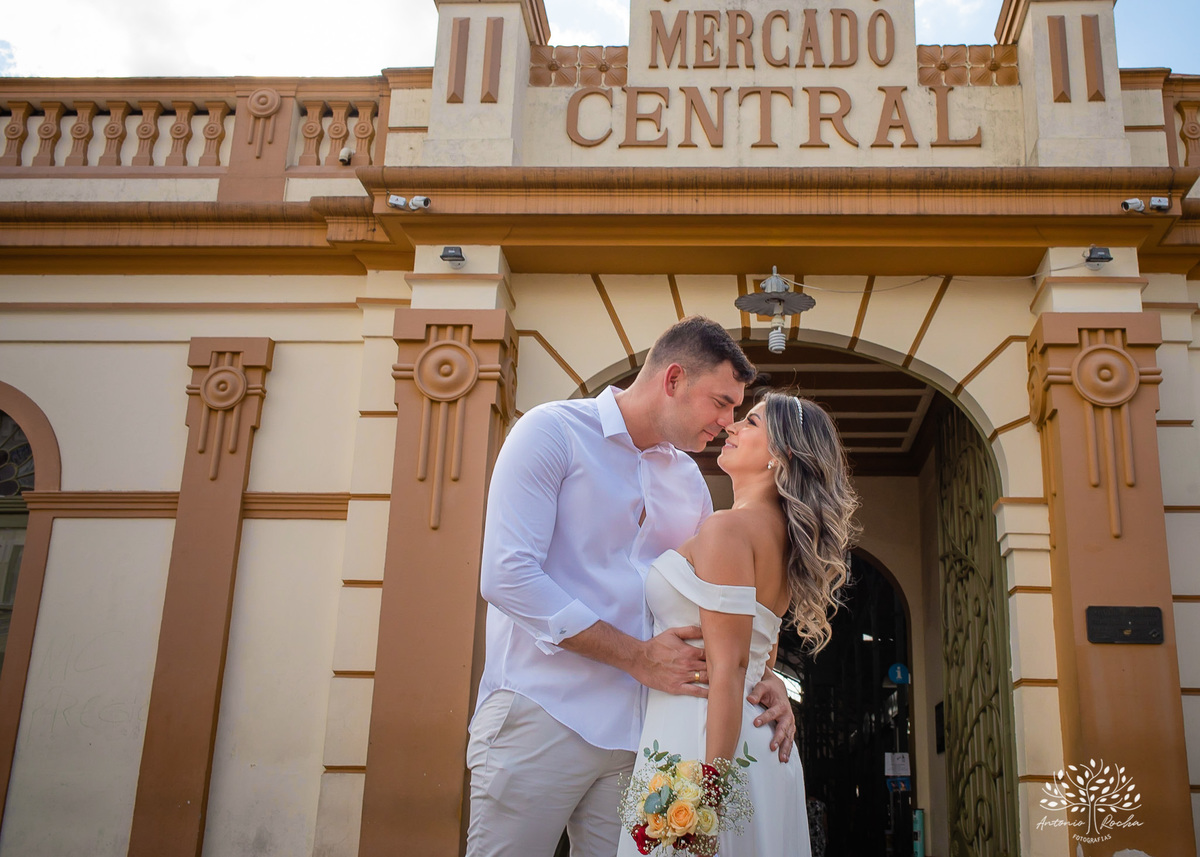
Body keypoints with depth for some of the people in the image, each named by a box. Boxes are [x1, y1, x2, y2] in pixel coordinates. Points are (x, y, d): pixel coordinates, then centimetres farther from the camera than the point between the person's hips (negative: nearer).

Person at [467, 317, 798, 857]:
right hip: (541, 715, -5)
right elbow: (508, 577, -15)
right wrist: (637, 657, -15)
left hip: (638, 732, 6)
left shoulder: (689, 482, 16)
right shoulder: (553, 432, -4)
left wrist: (760, 677, 1)